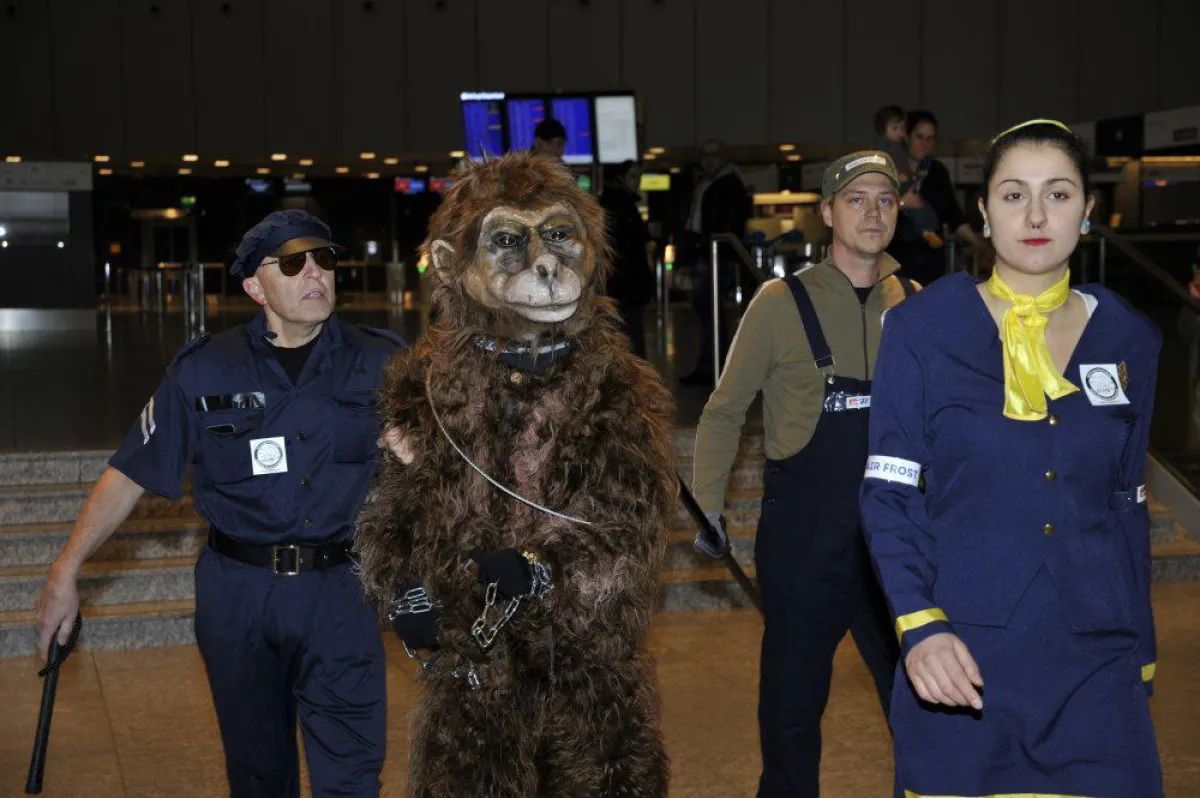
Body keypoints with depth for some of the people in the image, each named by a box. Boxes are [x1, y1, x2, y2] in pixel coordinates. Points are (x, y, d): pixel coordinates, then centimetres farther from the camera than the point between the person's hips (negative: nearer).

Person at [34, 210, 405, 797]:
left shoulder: (381, 363, -1)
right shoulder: (203, 370, -1)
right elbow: (130, 474, 2)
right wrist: (67, 571, 1)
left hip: (340, 593, -1)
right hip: (237, 593, 1)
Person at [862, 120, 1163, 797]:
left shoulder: (1129, 342, 7)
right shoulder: (923, 328, -3)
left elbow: (1126, 508, 13)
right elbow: (889, 492, -4)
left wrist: (1141, 657, 14)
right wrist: (920, 625, -17)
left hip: (1095, 663, 3)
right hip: (960, 654, -2)